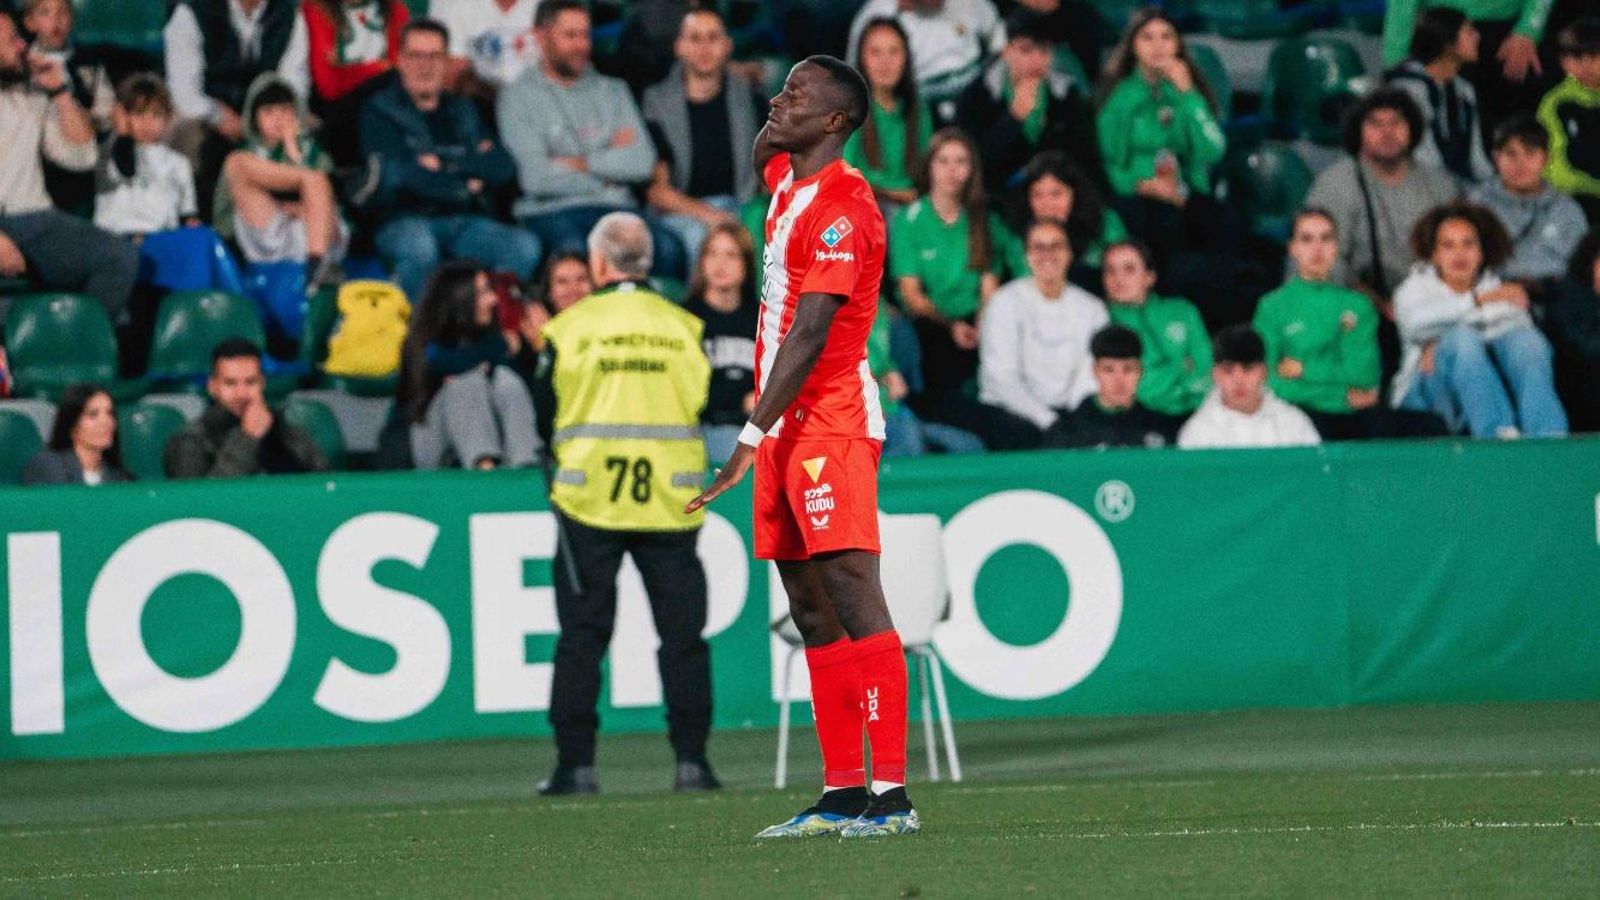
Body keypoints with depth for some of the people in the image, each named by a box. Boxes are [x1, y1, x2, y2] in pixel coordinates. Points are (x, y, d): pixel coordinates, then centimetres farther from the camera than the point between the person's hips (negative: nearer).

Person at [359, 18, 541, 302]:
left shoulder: (463, 111, 22)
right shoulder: (380, 111, 8)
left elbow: (504, 168, 7)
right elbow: (398, 175, -7)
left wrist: (444, 164, -4)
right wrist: (465, 187, 1)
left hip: (468, 222, 4)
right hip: (408, 220, -4)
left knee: (525, 246, -26)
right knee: (419, 247, -40)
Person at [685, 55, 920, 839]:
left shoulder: (842, 207, -15)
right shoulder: (787, 180, 13)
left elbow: (808, 336, -22)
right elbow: (762, 156, 42)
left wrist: (751, 437, -26)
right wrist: (780, 122, 20)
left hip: (829, 421, -10)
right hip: (786, 425, 10)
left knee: (854, 599, -15)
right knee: (813, 614, 8)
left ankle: (890, 793, -19)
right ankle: (842, 794, 10)